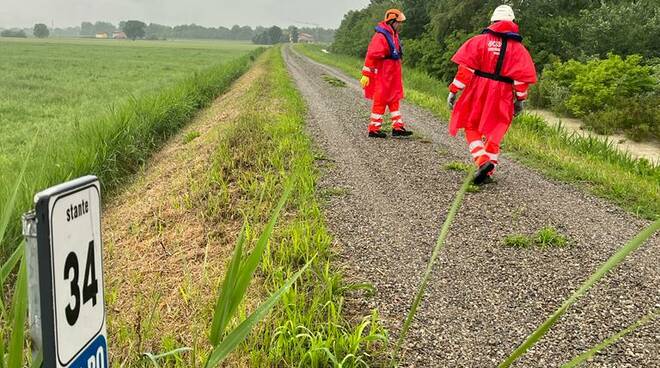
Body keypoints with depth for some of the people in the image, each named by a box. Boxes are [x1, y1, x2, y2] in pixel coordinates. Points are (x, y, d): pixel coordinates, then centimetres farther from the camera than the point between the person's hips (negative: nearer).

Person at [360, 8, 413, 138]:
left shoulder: (394, 35, 12)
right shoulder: (380, 36, -18)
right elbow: (371, 56, -22)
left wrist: (396, 74, 21)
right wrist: (366, 74, -24)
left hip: (392, 76, 9)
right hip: (382, 76, -9)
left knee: (394, 100, 11)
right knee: (380, 101, -2)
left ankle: (397, 127, 17)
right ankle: (374, 129, 7)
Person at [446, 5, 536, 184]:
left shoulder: (480, 40, 0)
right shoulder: (519, 48, 6)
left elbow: (466, 67, -6)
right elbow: (521, 78, 2)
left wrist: (453, 90, -4)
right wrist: (519, 100, 13)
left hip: (478, 92, -1)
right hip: (502, 97, 2)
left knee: (472, 127, 11)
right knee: (493, 133, 12)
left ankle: (482, 161, -8)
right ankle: (488, 172, 12)